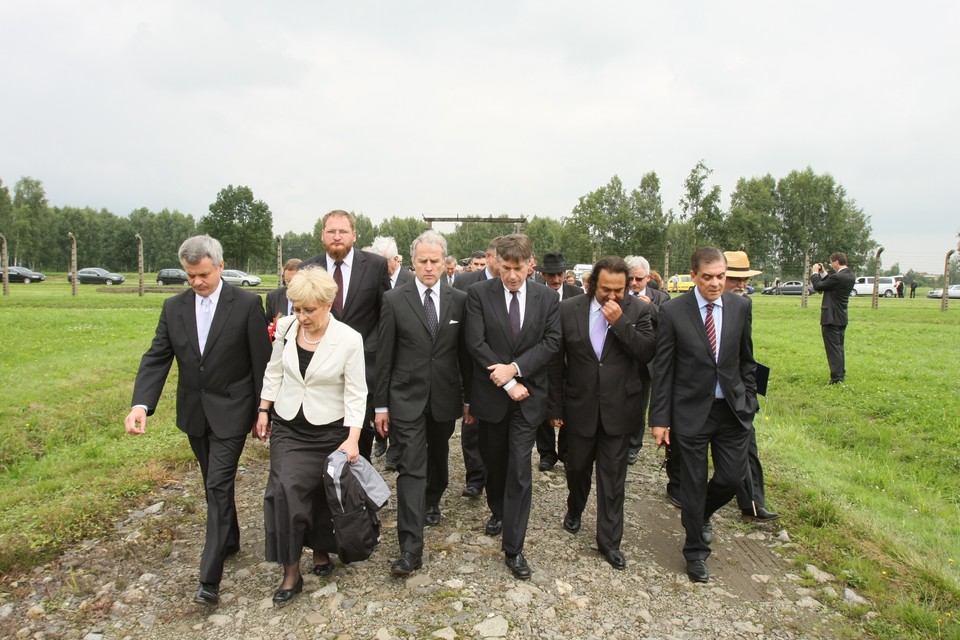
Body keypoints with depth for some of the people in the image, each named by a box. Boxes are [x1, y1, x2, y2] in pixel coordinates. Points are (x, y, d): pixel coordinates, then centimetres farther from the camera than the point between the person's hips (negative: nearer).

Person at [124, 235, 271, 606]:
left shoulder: (247, 304, -11)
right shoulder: (174, 307, 2)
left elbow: (262, 362, -8)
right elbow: (157, 358, -2)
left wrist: (264, 412, -6)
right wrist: (141, 404, -18)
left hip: (230, 412, -5)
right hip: (193, 412, 5)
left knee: (218, 485, -7)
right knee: (215, 484, 19)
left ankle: (209, 579, -2)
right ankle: (230, 540, 40)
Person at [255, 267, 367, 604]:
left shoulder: (349, 340, -16)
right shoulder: (285, 327, -6)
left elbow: (356, 393, -12)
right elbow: (274, 372, 9)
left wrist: (353, 437, -19)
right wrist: (263, 410, 9)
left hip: (329, 430, -2)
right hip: (287, 427, 2)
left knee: (323, 495, 10)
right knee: (284, 490, -11)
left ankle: (321, 551, 36)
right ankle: (291, 572, 2)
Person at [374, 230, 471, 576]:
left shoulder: (459, 300, 0)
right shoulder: (394, 300, -6)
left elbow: (465, 353, 5)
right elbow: (384, 357, -4)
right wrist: (381, 404, -3)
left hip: (445, 398, 3)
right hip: (407, 398, -3)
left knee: (438, 457, 22)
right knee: (411, 469, -6)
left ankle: (432, 503, 49)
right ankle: (411, 548, -2)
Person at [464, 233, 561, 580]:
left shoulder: (547, 297, 0)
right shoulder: (478, 294, -6)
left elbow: (551, 341, -6)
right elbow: (476, 344, -13)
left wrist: (514, 368, -18)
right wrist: (507, 383, -16)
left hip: (527, 394, 0)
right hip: (491, 394, 1)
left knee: (519, 469, -2)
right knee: (494, 461, 18)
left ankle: (513, 548, 7)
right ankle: (498, 511, 46)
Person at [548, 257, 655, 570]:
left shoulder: (639, 311, -6)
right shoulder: (569, 309, -6)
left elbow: (648, 353, -14)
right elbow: (556, 361, -2)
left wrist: (619, 322, -23)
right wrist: (556, 407, 0)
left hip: (618, 408, -1)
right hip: (580, 406, 1)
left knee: (613, 476, 8)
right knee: (577, 466, 19)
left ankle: (609, 540, 22)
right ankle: (574, 509, 48)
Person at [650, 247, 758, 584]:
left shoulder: (741, 307, 0)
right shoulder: (672, 311, -10)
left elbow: (746, 360, 10)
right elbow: (662, 369, -7)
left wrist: (749, 403, 7)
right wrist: (660, 419, -8)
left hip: (733, 410, 3)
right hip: (691, 412, -3)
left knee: (733, 477, 8)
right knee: (693, 484, 7)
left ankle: (700, 513, 41)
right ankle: (696, 551, 28)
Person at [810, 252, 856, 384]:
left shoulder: (838, 277, -23)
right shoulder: (850, 276, 6)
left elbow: (818, 286, -14)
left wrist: (815, 272, 0)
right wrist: (823, 273, 12)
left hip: (831, 318, -9)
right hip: (842, 318, 9)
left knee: (833, 347, -4)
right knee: (839, 346, 20)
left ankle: (836, 377, -3)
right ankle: (841, 373, 30)